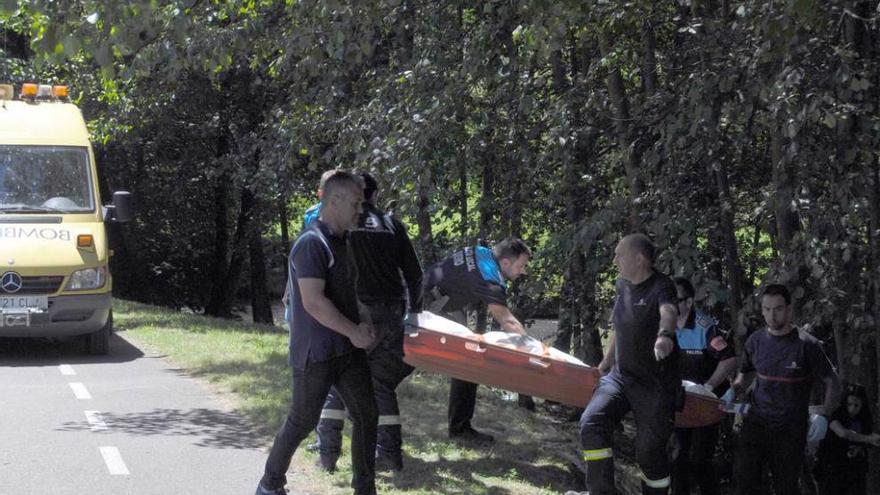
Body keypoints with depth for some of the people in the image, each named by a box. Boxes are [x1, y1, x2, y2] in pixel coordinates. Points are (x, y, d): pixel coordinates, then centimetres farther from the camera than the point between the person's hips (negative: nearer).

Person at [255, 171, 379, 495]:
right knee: (302, 421, 3)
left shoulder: (340, 243, 12)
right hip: (315, 354, -8)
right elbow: (313, 302, -24)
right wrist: (353, 331, -18)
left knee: (366, 414, 5)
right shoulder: (312, 243, -17)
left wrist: (359, 327, 5)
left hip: (347, 349, 8)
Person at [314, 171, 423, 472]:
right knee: (382, 381, 13)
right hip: (390, 316, 2)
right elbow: (414, 272, 9)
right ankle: (389, 452, 12)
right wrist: (414, 309, 22)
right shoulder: (392, 225, 8)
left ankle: (328, 451, 6)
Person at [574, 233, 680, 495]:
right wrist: (607, 360, 26)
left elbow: (668, 311, -40)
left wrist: (664, 334, -61)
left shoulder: (661, 286, -16)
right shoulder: (623, 285, 7)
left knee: (649, 450, 0)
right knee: (592, 423, -17)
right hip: (621, 375, 6)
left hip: (656, 384, -6)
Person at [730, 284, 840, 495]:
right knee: (744, 475, -11)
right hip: (757, 420, 3)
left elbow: (832, 383, -2)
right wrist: (734, 391, 3)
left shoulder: (806, 345, -8)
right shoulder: (755, 341, 4)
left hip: (791, 428, -3)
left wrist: (823, 416, -15)